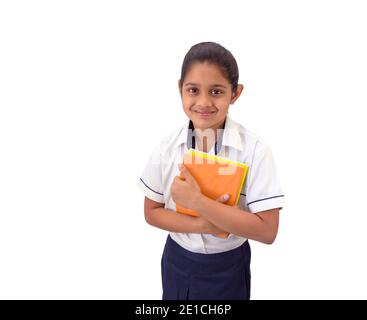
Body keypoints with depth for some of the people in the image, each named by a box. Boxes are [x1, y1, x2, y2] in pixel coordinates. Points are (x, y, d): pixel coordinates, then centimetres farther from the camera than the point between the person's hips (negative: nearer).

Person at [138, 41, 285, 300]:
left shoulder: (255, 150, -20)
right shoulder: (167, 147, -11)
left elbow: (267, 230, -22)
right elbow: (152, 212, -4)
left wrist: (197, 201, -29)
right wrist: (201, 224, -21)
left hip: (228, 268, -2)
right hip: (177, 261, 3)